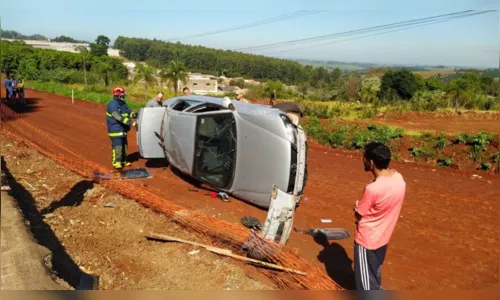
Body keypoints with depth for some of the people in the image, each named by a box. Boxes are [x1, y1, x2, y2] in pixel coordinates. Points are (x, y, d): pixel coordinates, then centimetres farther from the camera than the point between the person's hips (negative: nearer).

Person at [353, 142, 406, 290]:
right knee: (375, 270, 29)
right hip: (383, 236, 8)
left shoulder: (372, 188, -34)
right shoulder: (398, 178, -11)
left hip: (367, 238, -8)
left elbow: (358, 215, -19)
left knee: (365, 275, 14)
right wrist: (362, 206, 2)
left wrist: (357, 206, 0)